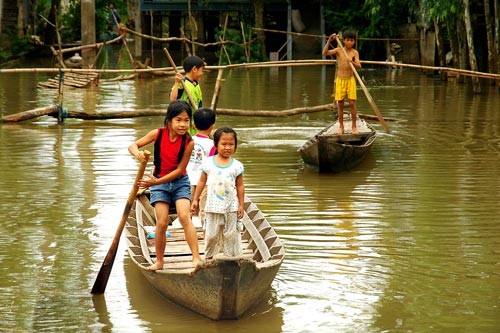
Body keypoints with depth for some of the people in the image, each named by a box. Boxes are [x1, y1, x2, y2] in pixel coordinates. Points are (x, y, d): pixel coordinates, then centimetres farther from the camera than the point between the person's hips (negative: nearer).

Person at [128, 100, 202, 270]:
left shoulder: (188, 142, -17)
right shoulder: (158, 134, -12)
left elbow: (179, 170, -16)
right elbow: (133, 145, -7)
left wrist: (156, 182, -21)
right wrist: (137, 152, -31)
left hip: (180, 181, -1)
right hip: (158, 182, 1)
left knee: (184, 216, -19)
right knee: (162, 223, -4)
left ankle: (196, 258, -20)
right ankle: (159, 261, 12)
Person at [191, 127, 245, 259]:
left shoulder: (236, 165, -2)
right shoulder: (208, 163, -2)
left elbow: (240, 186, 3)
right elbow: (201, 182, 5)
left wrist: (241, 205, 2)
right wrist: (195, 200, 5)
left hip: (231, 207, 0)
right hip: (213, 207, 0)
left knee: (231, 234, 6)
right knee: (211, 234, 8)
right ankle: (208, 257, 22)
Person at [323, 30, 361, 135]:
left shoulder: (355, 53, -4)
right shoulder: (339, 50, -1)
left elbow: (359, 66, -15)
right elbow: (325, 53, -12)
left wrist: (352, 62, -35)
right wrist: (329, 40, -20)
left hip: (350, 79, -1)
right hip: (340, 79, 1)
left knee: (352, 103, -3)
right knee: (340, 103, 5)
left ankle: (354, 126, 7)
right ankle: (341, 127, 14)